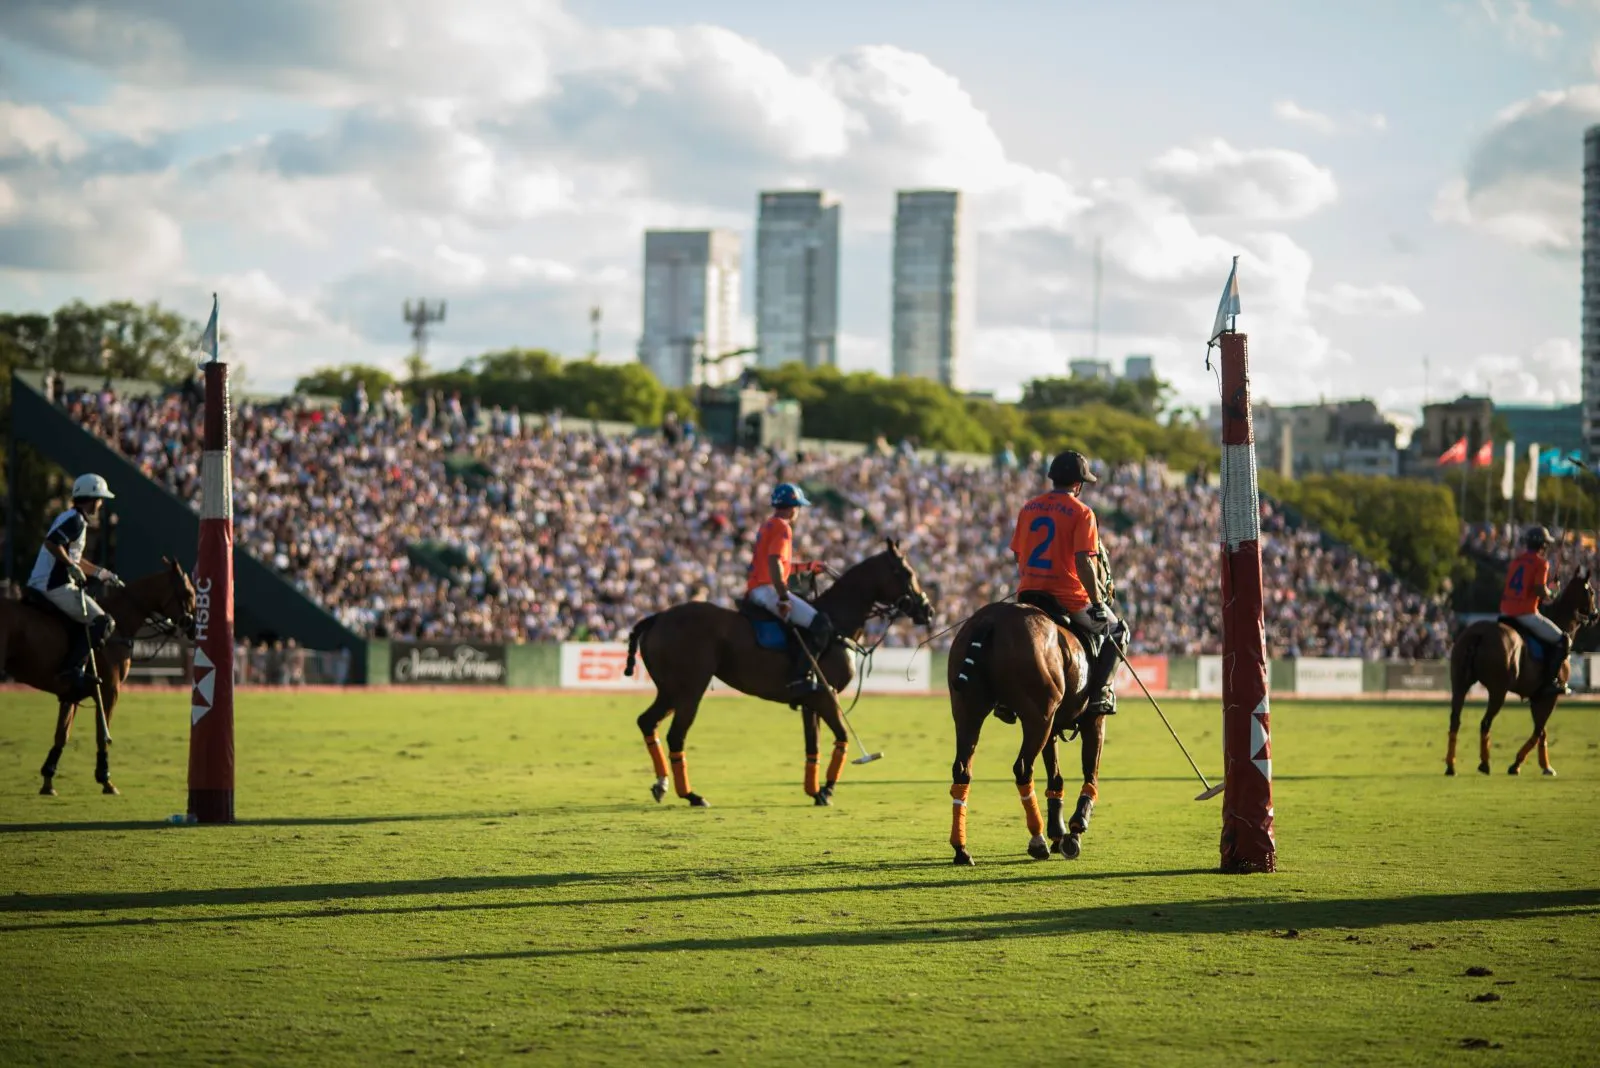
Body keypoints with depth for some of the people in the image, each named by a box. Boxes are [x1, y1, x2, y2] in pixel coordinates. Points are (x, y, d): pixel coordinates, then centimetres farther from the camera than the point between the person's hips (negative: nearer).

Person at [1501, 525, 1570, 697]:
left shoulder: (1516, 561, 15)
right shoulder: (1541, 563, -6)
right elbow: (1540, 590, -17)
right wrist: (1550, 593, 5)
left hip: (1506, 610, 7)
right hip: (1526, 612, -7)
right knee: (1562, 641, 3)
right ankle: (1549, 681, -6)